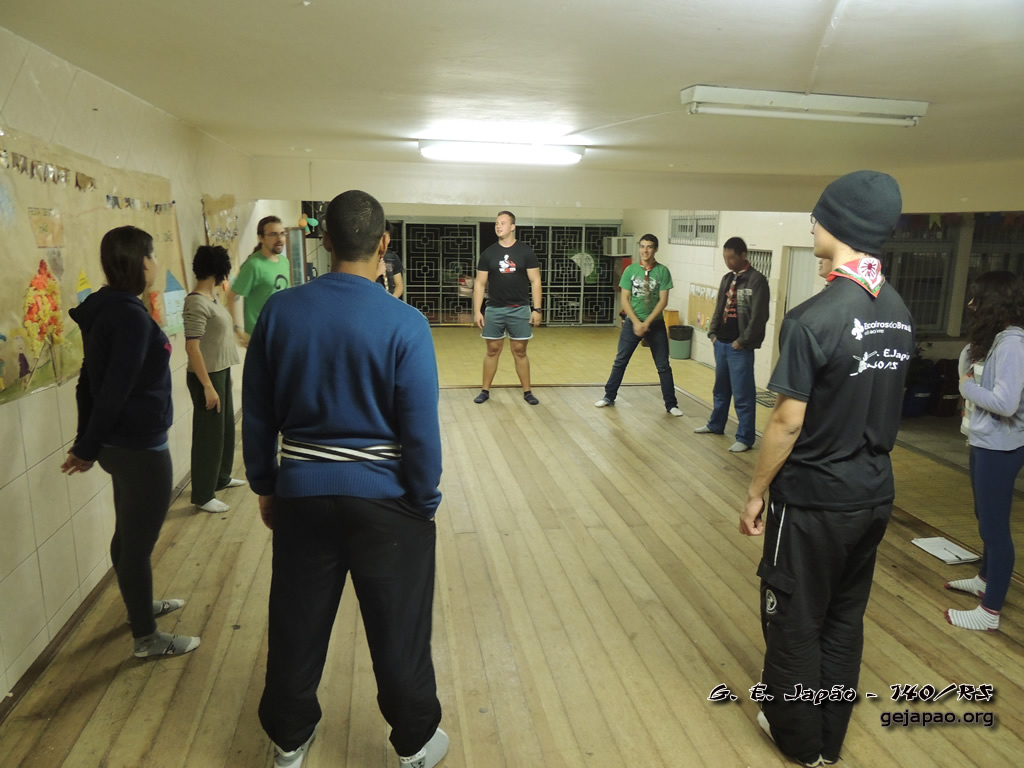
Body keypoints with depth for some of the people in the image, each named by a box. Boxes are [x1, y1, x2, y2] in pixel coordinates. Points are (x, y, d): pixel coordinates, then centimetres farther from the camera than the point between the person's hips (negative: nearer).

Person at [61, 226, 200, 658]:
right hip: (140, 447, -9)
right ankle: (146, 638, 19)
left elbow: (90, 380, 11)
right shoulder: (131, 316, -22)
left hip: (121, 443, 9)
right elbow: (115, 388, -23)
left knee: (128, 533, 23)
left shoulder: (104, 308, 7)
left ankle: (141, 605, 43)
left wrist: (86, 440, 15)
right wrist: (88, 448, -12)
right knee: (139, 541, 4)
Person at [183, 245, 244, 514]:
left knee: (225, 428, 20)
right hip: (206, 376, -10)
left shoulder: (211, 297, 8)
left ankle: (221, 478, 38)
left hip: (221, 371, 10)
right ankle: (203, 496, 11)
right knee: (209, 434, -1)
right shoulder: (197, 303, -20)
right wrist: (207, 386, -24)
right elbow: (192, 347, -23)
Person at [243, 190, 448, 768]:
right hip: (384, 497, -3)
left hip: (302, 492, 4)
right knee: (399, 628, 14)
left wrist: (265, 486, 14)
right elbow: (421, 431, -15)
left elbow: (257, 415, 2)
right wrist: (425, 504, -1)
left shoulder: (280, 311, -5)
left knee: (298, 622, 20)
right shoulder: (404, 323, -16)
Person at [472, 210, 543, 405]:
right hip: (494, 310, 1)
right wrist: (477, 311, -2)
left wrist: (537, 309, -7)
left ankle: (527, 391, 16)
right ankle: (485, 390, 17)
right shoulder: (488, 253, 2)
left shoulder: (525, 251, -1)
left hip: (520, 309, -1)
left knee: (520, 351, 5)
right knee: (492, 351, 7)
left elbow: (535, 281, -1)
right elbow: (480, 283, 4)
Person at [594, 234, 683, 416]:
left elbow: (663, 300, -8)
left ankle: (671, 404, 12)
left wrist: (647, 322, -15)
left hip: (655, 324, -1)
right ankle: (609, 397, 20)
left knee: (663, 366, 4)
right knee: (620, 361, 7)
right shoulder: (630, 270, -2)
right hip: (632, 322, 1)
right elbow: (625, 299, -3)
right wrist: (636, 322, -12)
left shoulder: (662, 271, -5)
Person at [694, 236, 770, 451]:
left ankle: (745, 438, 4)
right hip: (721, 343, 8)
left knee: (742, 394, -3)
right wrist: (713, 332, 9)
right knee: (721, 388, 20)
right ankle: (715, 424, 35)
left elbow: (759, 316, -15)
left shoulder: (756, 280, -10)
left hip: (739, 346, -7)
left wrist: (743, 341, -14)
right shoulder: (727, 279, 13)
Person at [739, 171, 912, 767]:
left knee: (795, 622, 13)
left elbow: (788, 423, -18)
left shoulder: (812, 319, -23)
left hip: (814, 500, -7)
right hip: (875, 494, 7)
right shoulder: (899, 312, 0)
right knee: (846, 618, 20)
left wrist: (757, 491, -8)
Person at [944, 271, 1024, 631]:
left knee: (994, 526, -2)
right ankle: (984, 579, 43)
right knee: (986, 519, 24)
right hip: (984, 443, 10)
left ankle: (990, 612, 7)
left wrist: (967, 386, -13)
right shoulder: (995, 339, 9)